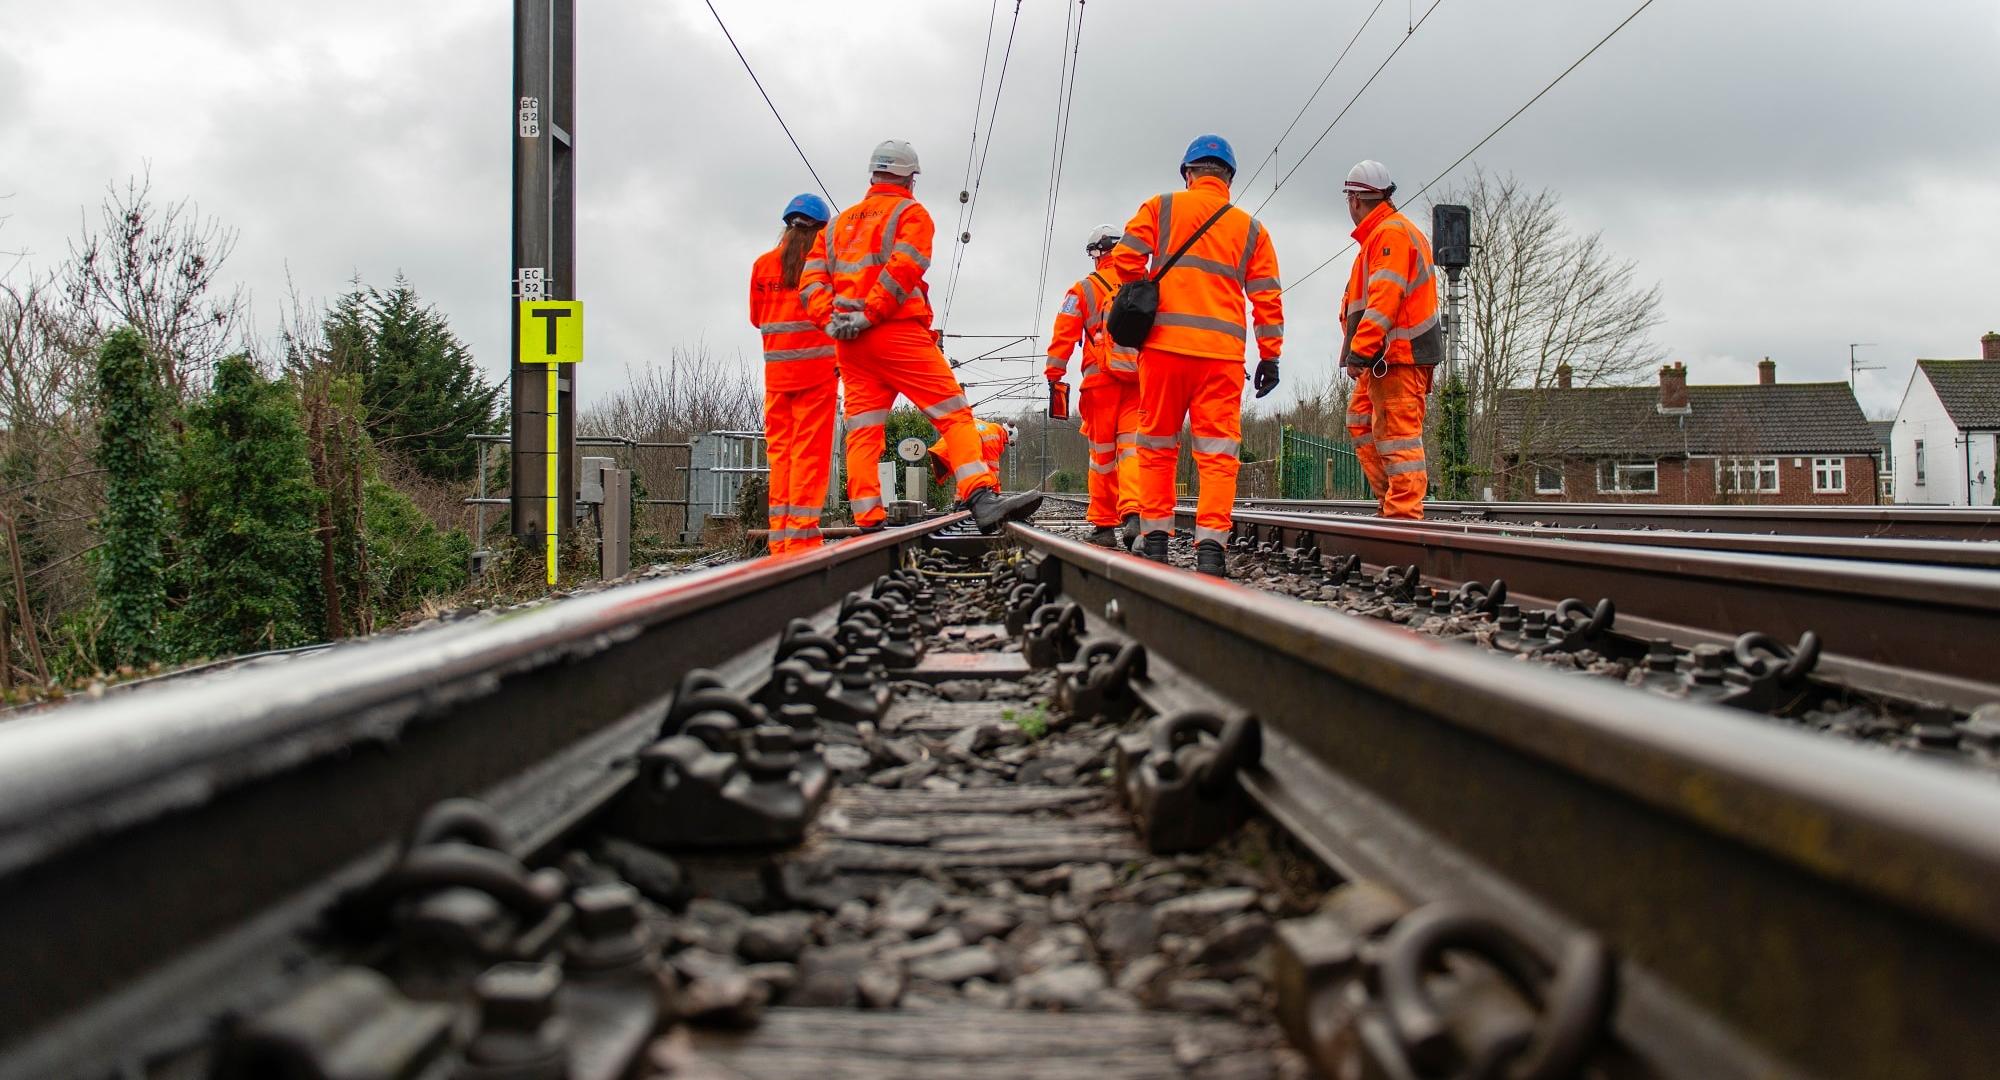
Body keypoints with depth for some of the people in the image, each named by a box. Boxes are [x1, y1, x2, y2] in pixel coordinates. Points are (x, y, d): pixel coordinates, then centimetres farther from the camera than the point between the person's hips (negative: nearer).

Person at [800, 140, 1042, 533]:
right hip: (898, 334, -6)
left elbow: (812, 279, 11)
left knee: (862, 433, 4)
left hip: (849, 344, 6)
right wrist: (868, 314, -16)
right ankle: (983, 498, -24)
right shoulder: (911, 213, 6)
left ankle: (869, 523, -2)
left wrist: (831, 319, -3)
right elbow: (902, 269, -13)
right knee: (954, 414, -9)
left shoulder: (839, 223, 23)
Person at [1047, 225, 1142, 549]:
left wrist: (1054, 376, 0)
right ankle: (1133, 514, -25)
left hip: (1102, 379, -1)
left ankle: (1104, 525, 8)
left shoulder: (1084, 289, 6)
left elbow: (1064, 336, -1)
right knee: (1132, 447, -4)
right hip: (1142, 379, 2)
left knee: (1102, 453, 5)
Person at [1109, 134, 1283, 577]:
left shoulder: (1161, 208, 9)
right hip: (1223, 352, 1)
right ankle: (1209, 548, -11)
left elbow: (1126, 258, 2)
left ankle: (1155, 540, 10)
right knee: (1217, 452, -2)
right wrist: (1270, 356, 13)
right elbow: (1267, 298, 10)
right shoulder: (1250, 228, 14)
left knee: (1157, 447, 9)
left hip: (1164, 342, 0)